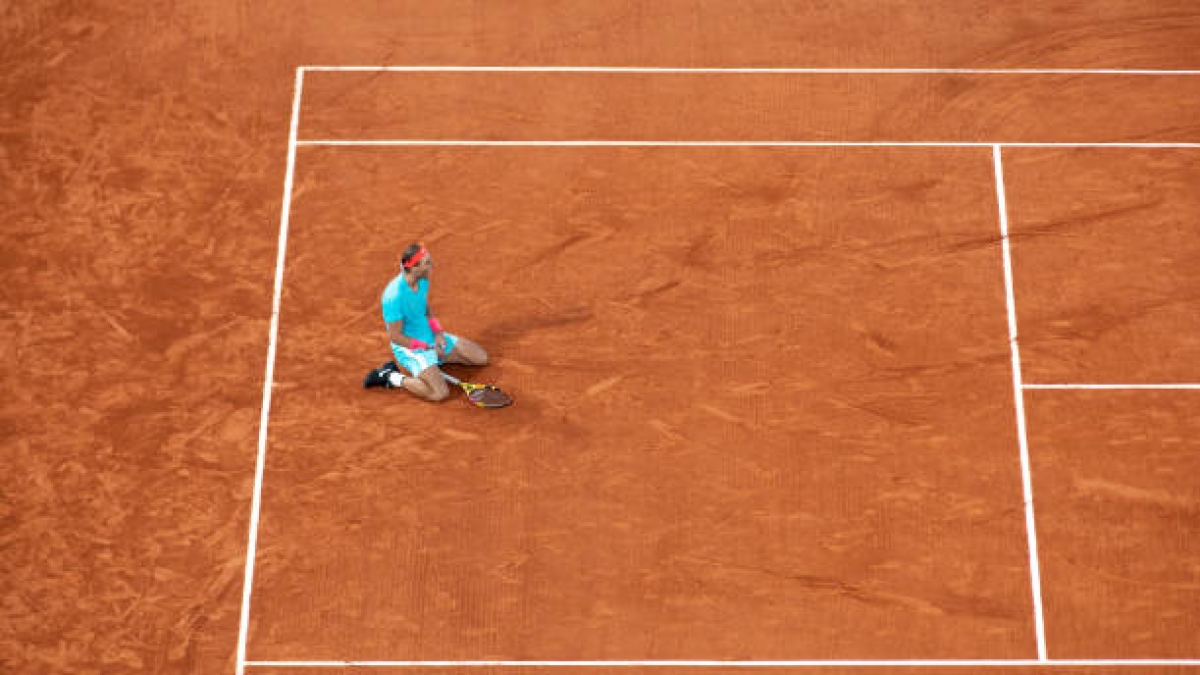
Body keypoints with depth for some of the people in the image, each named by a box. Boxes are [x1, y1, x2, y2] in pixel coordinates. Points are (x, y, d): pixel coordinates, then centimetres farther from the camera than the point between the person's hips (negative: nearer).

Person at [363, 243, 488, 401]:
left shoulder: (423, 280, -5)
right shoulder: (395, 296, -29)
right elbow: (395, 336, -21)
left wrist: (438, 333, -1)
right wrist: (429, 348, -16)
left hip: (431, 336, 8)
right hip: (408, 345, -8)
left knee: (481, 357, 9)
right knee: (440, 393, -27)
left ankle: (436, 359, 16)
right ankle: (390, 377, -8)